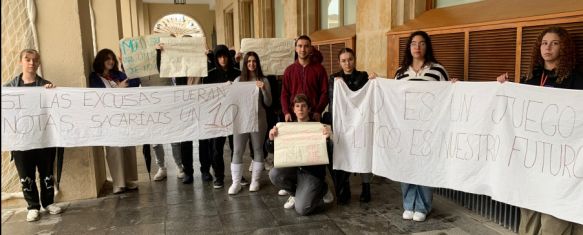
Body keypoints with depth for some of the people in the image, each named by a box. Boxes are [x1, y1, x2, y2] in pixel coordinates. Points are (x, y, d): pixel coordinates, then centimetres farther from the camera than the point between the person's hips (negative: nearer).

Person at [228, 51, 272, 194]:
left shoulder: (263, 80, 3)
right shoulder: (238, 80, 7)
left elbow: (268, 103, 0)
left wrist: (263, 90, -15)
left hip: (258, 119, -1)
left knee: (258, 149, 7)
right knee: (238, 151, -1)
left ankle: (255, 181, 18)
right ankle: (236, 182, 7)